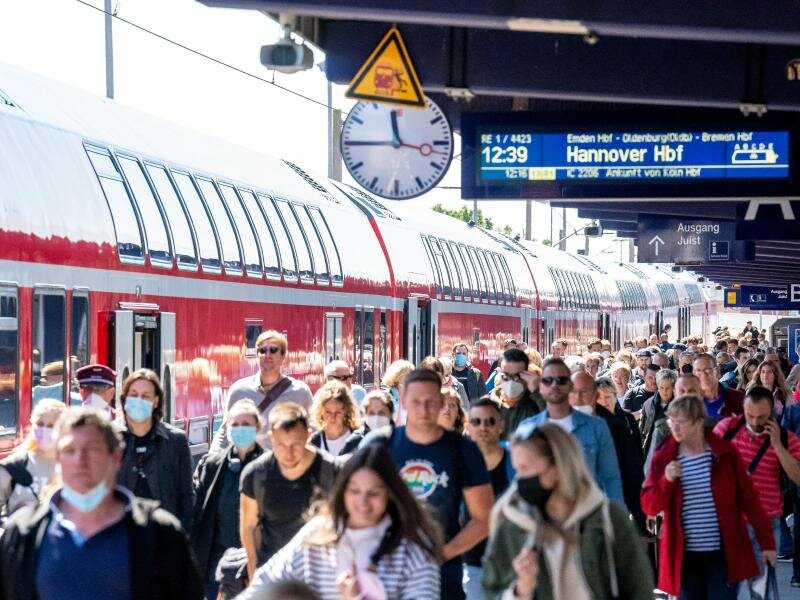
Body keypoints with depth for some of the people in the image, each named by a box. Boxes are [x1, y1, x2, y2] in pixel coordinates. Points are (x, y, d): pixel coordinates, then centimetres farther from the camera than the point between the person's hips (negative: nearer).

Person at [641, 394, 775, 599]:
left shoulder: (725, 453, -3)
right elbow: (649, 507, 1)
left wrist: (766, 541, 1)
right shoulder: (664, 458, 1)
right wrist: (666, 480, -17)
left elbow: (748, 498, 2)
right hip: (686, 556, 2)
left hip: (725, 554, -2)